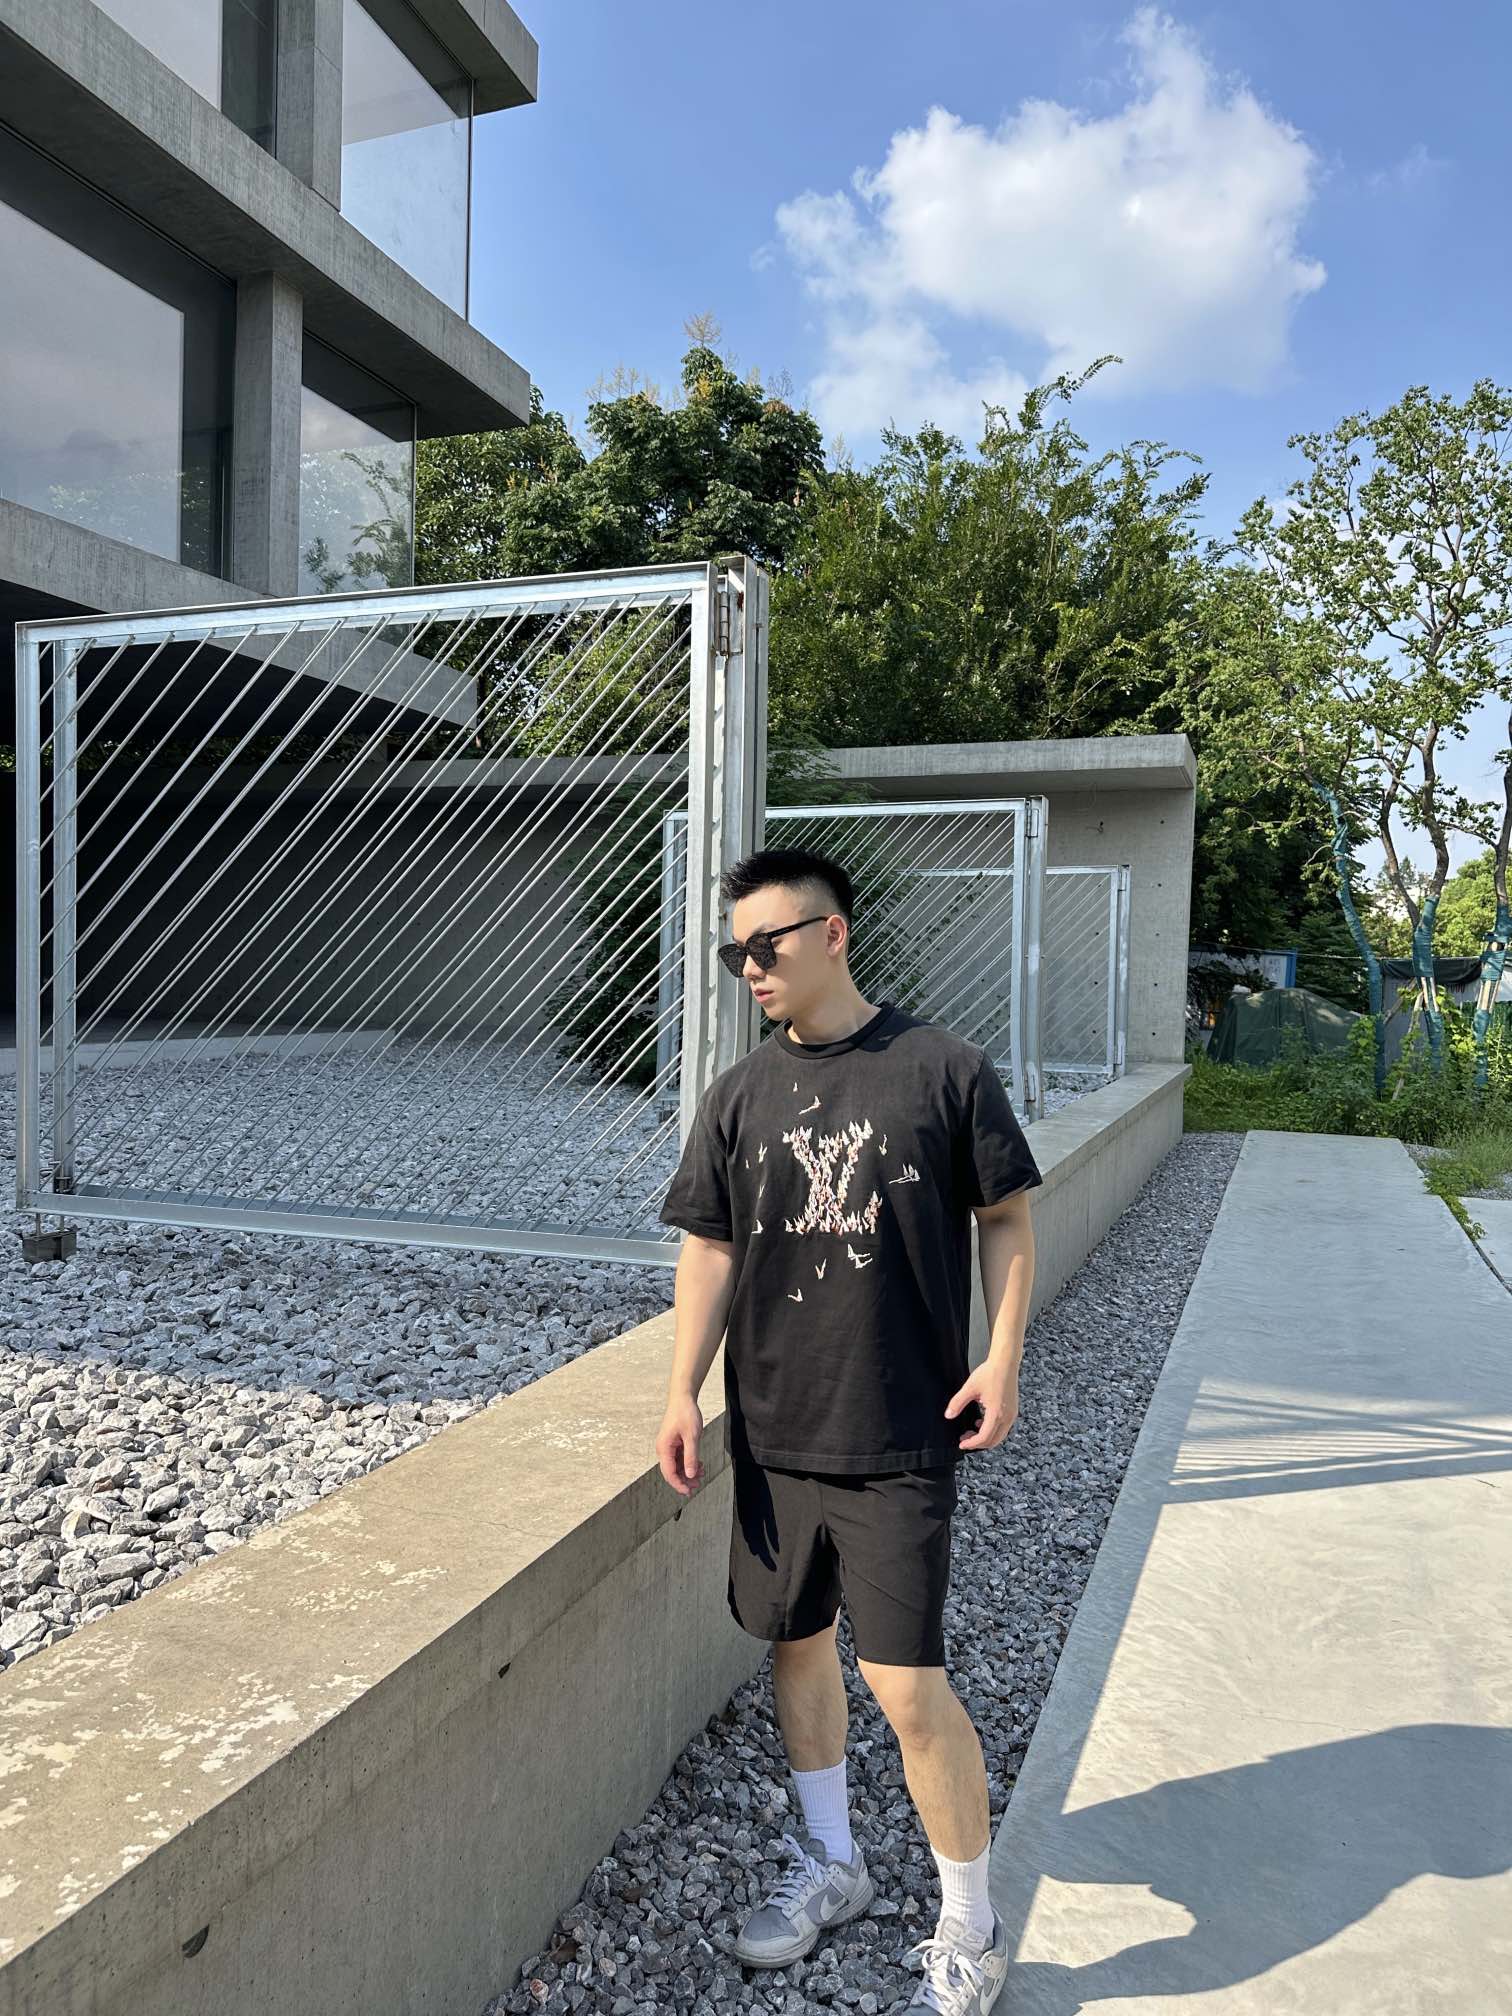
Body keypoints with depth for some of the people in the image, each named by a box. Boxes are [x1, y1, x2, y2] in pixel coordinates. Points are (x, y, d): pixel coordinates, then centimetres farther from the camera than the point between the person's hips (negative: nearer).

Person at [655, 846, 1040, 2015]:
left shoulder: (942, 1069, -8)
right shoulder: (739, 1097, 2)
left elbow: (1006, 1217, -1)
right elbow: (710, 1251, 6)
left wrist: (1004, 1356, -9)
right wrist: (684, 1393, 0)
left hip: (903, 1437, -4)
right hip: (773, 1431, 5)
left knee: (907, 1683, -2)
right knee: (798, 1643, 18)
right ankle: (831, 1864, 43)